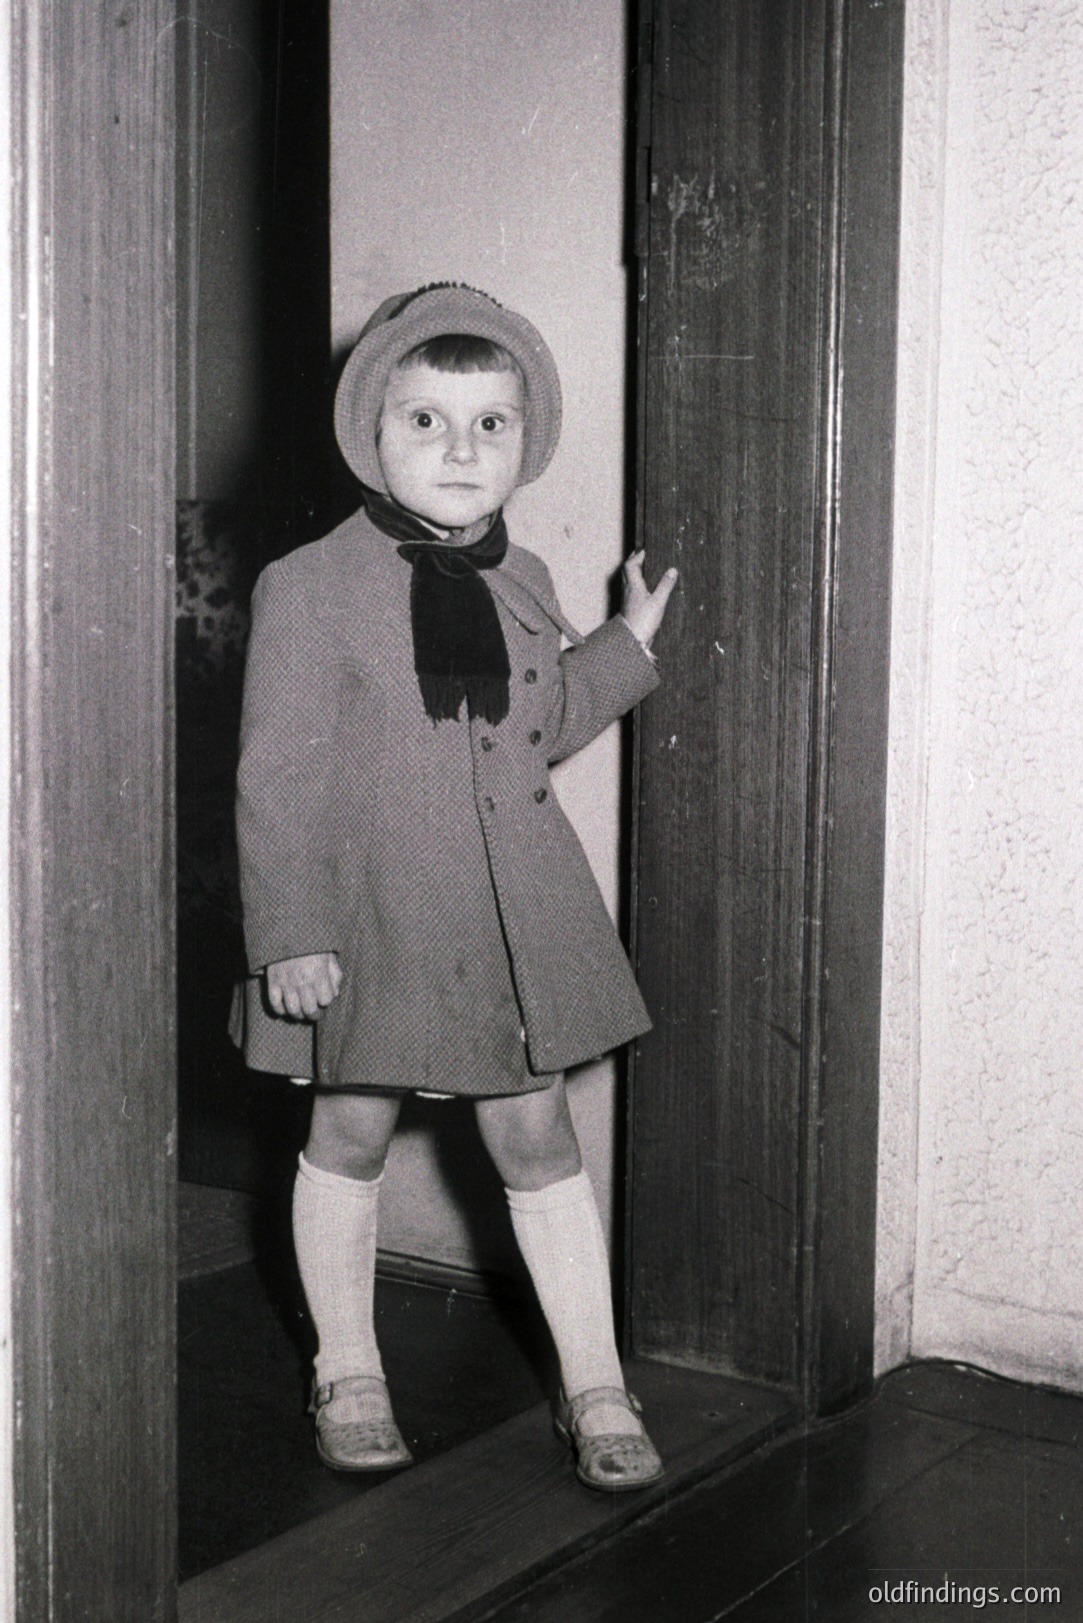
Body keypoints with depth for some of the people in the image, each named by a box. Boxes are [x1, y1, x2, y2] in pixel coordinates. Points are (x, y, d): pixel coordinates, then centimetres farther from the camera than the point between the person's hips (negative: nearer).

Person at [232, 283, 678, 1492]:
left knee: (536, 1134, 8)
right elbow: (277, 775, -11)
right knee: (351, 1133, 10)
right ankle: (347, 1371, 29)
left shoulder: (520, 583, 6)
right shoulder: (309, 588, -11)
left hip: (516, 913, 4)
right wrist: (289, 932, -15)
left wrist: (629, 645, 16)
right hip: (369, 910, -3)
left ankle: (595, 1389, 18)